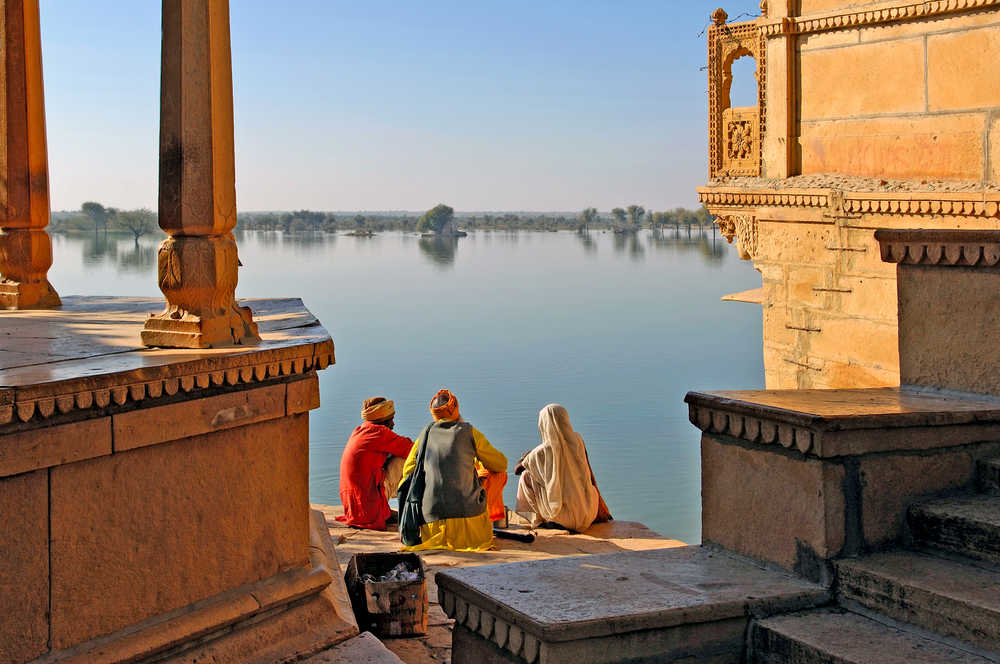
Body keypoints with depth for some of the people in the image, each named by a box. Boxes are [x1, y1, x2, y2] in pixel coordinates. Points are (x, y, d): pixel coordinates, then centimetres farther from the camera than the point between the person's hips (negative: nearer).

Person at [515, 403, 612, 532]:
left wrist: (527, 455, 26)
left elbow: (517, 470, 5)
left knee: (526, 476, 11)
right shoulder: (577, 441, -3)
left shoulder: (541, 452, -14)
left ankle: (541, 517, 14)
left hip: (563, 516, -5)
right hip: (588, 514, 5)